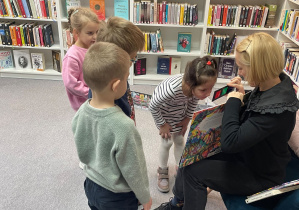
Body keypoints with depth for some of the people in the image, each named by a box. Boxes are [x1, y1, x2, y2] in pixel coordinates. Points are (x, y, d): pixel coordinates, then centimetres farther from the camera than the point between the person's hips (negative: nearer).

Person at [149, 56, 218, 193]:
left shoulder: (198, 88, -31)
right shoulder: (172, 89, -47)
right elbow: (153, 106, -30)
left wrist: (187, 118, -1)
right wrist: (162, 125, -18)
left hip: (180, 112, 4)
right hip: (163, 111, -4)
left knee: (179, 140, 15)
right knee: (167, 142, 3)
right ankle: (162, 171, 26)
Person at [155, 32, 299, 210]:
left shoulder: (276, 108, -36)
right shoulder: (277, 81, -9)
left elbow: (230, 143, -37)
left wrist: (234, 102, -26)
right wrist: (242, 98, -14)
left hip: (260, 175, -8)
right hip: (247, 152, 8)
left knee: (193, 171, -9)